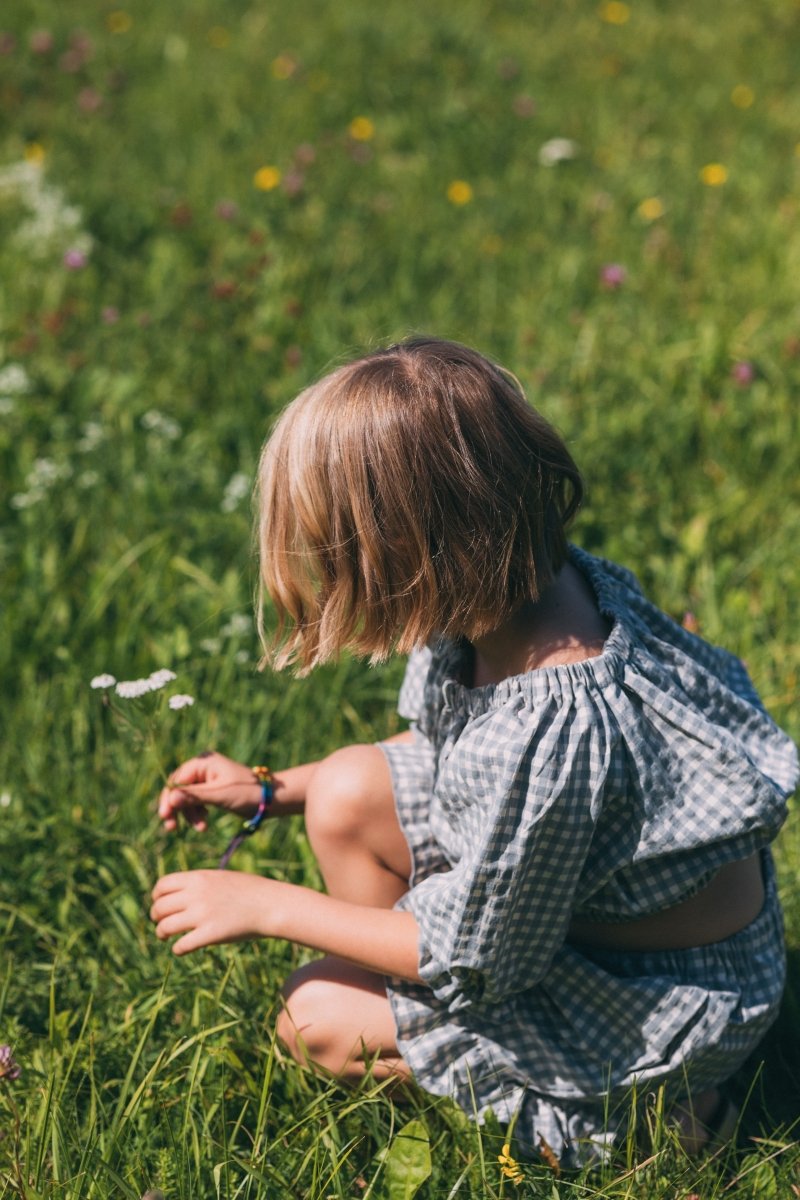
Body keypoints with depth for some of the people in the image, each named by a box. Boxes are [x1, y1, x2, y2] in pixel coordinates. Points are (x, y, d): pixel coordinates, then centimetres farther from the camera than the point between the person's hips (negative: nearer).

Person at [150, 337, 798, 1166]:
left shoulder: (549, 738, -39)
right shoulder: (526, 582, -14)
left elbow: (476, 957, -22)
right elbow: (449, 747, 9)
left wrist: (267, 906, -14)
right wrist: (275, 792, 5)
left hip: (665, 1004, -8)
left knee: (316, 1019, -3)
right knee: (348, 796, 0)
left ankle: (643, 1101, 2)